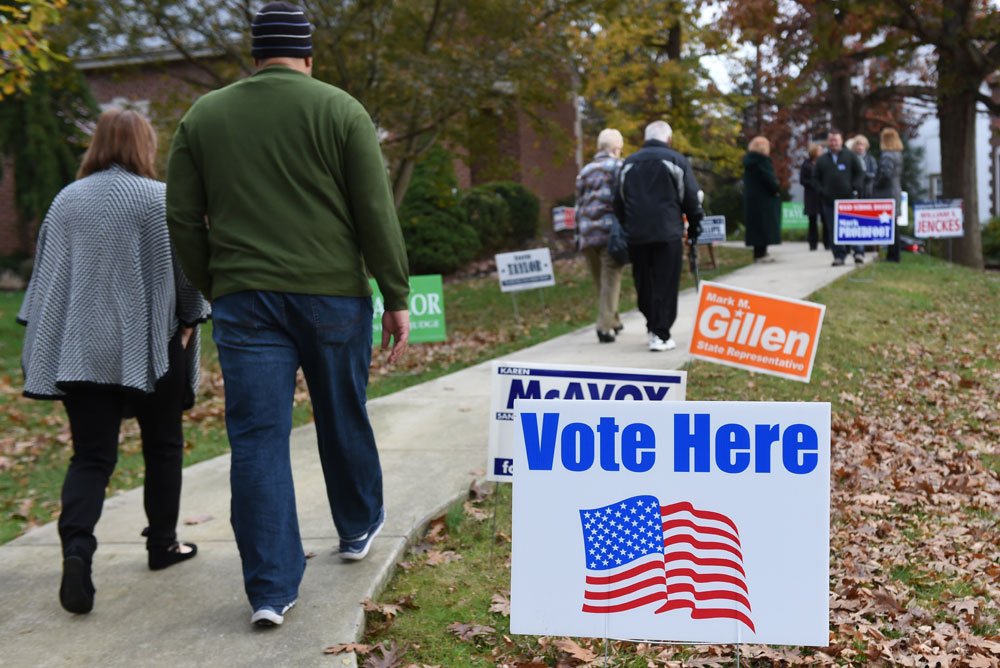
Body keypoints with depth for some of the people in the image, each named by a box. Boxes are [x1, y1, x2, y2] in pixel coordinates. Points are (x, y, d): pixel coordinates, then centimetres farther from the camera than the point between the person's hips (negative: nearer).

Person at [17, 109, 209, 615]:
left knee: (90, 456, 4)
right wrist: (189, 321, 5)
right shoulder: (159, 199, -6)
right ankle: (162, 543, 23)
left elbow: (46, 272, 11)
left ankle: (76, 549, -17)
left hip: (79, 351, 3)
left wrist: (47, 339, 16)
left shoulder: (65, 201, 7)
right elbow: (185, 268, -7)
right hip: (148, 346, -3)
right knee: (162, 445, 14)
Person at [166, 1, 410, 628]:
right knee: (344, 419, 17)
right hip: (333, 295, -1)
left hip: (244, 298, 1)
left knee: (259, 438, 2)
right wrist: (397, 298, 0)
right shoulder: (340, 110, -1)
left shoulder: (203, 116, 7)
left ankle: (271, 588, 1)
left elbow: (183, 218, 7)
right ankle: (359, 527, 38)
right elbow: (377, 214, -5)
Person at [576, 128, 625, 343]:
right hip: (612, 232, -5)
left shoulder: (585, 171, 18)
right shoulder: (619, 167, 2)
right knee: (610, 280, -5)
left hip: (588, 234, 5)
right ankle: (605, 326, -13)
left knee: (600, 282, 14)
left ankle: (613, 321, 24)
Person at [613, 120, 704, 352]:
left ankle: (653, 326, 24)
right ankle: (661, 335, -5)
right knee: (665, 285, -1)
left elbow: (619, 202, 17)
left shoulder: (628, 163, 15)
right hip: (668, 234, -4)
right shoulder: (676, 161, 2)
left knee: (644, 284, 14)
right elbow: (692, 199, 0)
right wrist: (694, 229, 10)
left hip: (636, 235, 4)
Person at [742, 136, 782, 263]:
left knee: (756, 224, 12)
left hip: (751, 197, 9)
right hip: (763, 198, -9)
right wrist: (776, 189, -6)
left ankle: (759, 252, 16)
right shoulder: (761, 160, -16)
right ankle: (760, 253, -5)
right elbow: (767, 177, -20)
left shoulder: (749, 160, 12)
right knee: (763, 224, -5)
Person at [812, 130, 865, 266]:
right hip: (829, 201, 2)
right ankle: (839, 256, 4)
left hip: (849, 199, -2)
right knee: (834, 230, 0)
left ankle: (858, 253, 0)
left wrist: (855, 188, -5)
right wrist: (821, 191, 0)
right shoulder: (821, 160, 13)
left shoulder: (850, 156, 8)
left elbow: (860, 173, 8)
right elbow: (815, 178, 15)